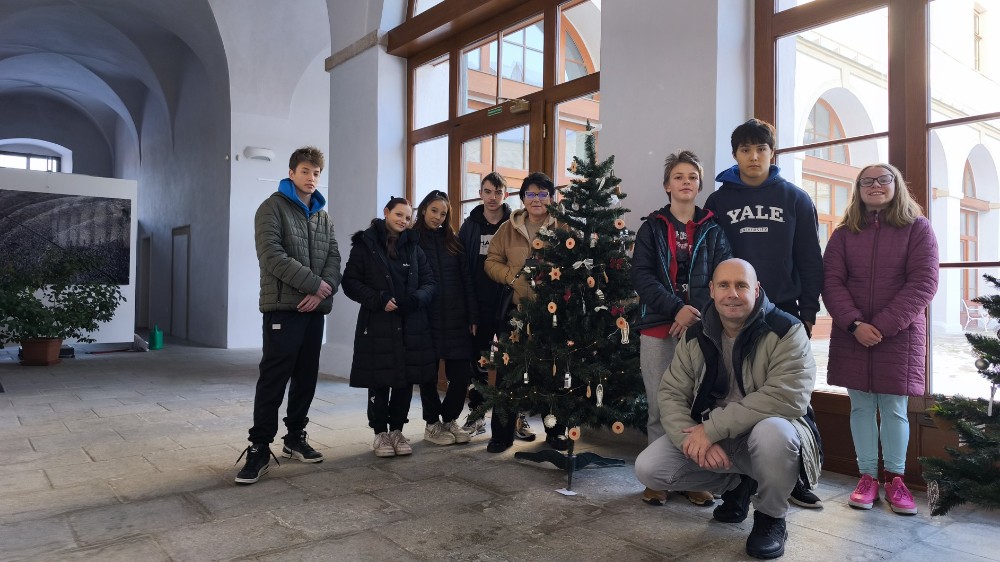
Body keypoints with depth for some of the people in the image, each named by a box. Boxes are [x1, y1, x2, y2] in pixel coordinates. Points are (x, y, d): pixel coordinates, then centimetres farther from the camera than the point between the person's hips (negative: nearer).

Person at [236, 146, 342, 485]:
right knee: (273, 380, -6)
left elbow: (334, 259, 9)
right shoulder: (272, 208, -2)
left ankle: (295, 439, 23)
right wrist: (315, 284, -15)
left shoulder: (323, 217, 18)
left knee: (306, 377, 10)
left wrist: (324, 289, -11)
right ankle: (259, 449, 2)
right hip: (283, 306, -6)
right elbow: (272, 255, -15)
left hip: (315, 309, 6)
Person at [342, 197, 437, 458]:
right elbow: (350, 282, -4)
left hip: (411, 324, 3)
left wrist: (415, 299, -12)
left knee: (406, 380, 5)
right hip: (377, 324, -3)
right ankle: (381, 433, 17)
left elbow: (429, 282, 9)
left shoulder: (413, 246, 12)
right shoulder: (365, 244, 0)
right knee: (379, 381, 2)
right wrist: (379, 300, -17)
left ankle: (397, 430, 21)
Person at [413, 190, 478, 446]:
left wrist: (473, 316, 2)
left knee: (462, 373, 1)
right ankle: (432, 424, 21)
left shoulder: (452, 241, 12)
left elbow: (466, 280, 9)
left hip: (455, 319, 3)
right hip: (426, 318, -3)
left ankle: (449, 419, 21)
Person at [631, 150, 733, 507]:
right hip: (657, 329, 0)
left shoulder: (713, 229, 12)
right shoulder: (652, 226, 10)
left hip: (701, 329, 1)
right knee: (659, 406, 0)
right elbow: (641, 276, -1)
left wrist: (696, 313, -13)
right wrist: (677, 308, -13)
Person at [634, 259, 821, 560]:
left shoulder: (786, 331, -16)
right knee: (648, 468, -13)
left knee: (772, 431, -39)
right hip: (710, 437, 4)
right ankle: (736, 484, 14)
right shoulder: (695, 336, -2)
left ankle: (771, 517, -7)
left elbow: (788, 397, -29)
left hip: (768, 434, -4)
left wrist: (713, 427, -30)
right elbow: (671, 394, -5)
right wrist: (695, 439, -25)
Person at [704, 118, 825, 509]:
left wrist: (808, 312, -1)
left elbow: (810, 260, 4)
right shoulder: (718, 202, 5)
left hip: (784, 314, 0)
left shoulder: (795, 199, 5)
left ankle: (795, 479, 16)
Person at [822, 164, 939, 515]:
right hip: (852, 335, 2)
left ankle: (895, 478, 15)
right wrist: (855, 323, -14)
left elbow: (923, 283, -7)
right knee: (861, 406, 5)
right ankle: (867, 477, 14)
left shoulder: (917, 228, 2)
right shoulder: (844, 233, 8)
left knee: (893, 408, 2)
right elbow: (831, 282, 0)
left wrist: (883, 326, -14)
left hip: (899, 334, -2)